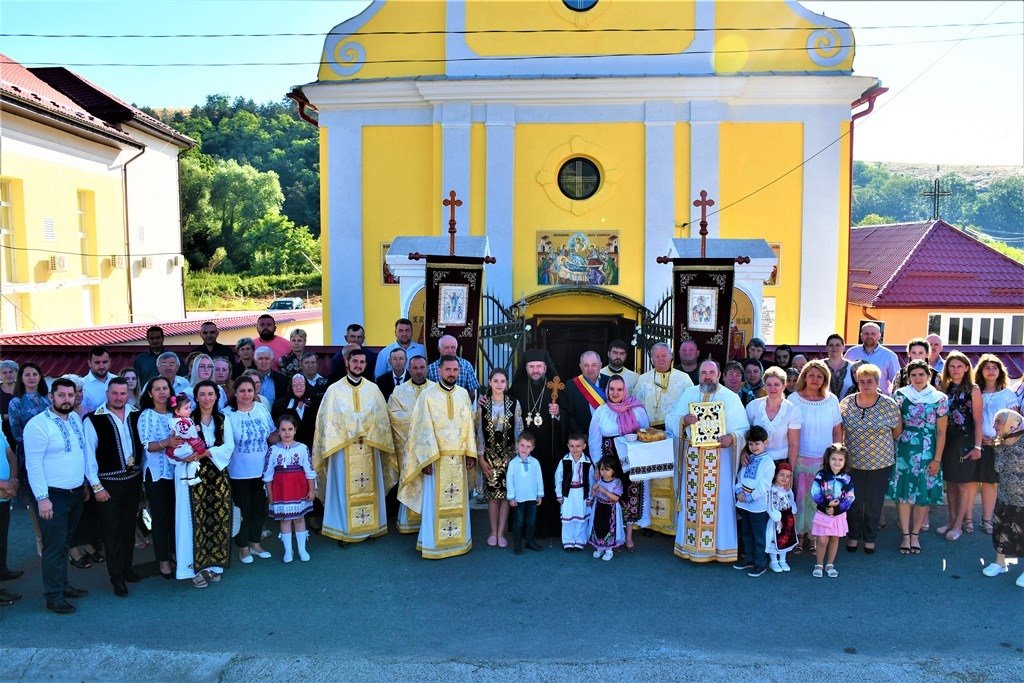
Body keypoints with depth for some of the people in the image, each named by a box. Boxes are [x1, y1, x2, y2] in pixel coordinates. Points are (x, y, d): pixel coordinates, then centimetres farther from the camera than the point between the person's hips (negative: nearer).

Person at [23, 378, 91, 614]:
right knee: (54, 546, 0)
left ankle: (63, 585, 30)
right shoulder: (38, 424, -16)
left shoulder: (76, 419, 7)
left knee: (65, 543, 18)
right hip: (53, 496, -7)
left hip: (76, 493, 7)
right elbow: (33, 464, -17)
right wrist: (42, 498, -19)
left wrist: (87, 483, 14)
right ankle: (54, 596, 11)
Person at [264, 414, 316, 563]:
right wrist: (269, 493, 0)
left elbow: (309, 471, -2)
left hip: (299, 488, 0)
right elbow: (268, 474, 0)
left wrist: (312, 490, -2)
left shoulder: (302, 448, -5)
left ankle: (302, 549, 20)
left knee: (299, 517, 9)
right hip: (281, 489, 0)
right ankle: (288, 550, 19)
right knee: (284, 519, 9)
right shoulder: (273, 450, -4)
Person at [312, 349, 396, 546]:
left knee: (369, 488, 9)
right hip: (342, 447, -2)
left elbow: (382, 418, 6)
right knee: (344, 489, 2)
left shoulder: (373, 389, 5)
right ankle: (343, 530, 12)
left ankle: (370, 527, 20)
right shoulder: (334, 389, -1)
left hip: (369, 447, 2)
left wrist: (368, 434, -3)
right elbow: (328, 420, -3)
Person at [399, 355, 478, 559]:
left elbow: (469, 425, 8)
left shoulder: (463, 394, 7)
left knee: (458, 500, 10)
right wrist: (426, 459, -14)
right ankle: (433, 543, 12)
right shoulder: (428, 395, -6)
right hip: (436, 458, -4)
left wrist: (470, 454, 3)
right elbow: (423, 429, -9)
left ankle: (459, 540, 23)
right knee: (435, 501, 2)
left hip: (459, 457, 4)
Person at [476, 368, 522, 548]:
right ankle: (493, 533, 17)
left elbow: (519, 431, 1)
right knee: (492, 494, 4)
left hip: (509, 454, 0)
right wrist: (480, 457, -3)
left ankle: (501, 533, 12)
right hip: (489, 454, 0)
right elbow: (479, 432, 0)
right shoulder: (482, 404, -2)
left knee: (506, 494, 2)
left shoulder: (514, 404, -2)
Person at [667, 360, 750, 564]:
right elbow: (671, 420, 5)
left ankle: (719, 545, 11)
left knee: (719, 499, 0)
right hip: (693, 455, 2)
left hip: (719, 457, -2)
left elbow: (743, 426, 0)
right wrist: (683, 420, -17)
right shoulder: (688, 394, 9)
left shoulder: (731, 397, 4)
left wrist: (732, 437, -21)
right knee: (692, 498, 5)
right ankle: (691, 544, 15)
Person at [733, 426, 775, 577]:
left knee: (759, 536, 3)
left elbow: (764, 486, -18)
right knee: (746, 533, 18)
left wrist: (750, 497, -19)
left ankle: (761, 564, 14)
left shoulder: (768, 462, -13)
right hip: (744, 504, 8)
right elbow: (739, 476, 10)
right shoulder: (748, 460, 10)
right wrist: (739, 491, -7)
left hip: (758, 506, -7)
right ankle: (750, 559, 32)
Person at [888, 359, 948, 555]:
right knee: (903, 492, 2)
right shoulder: (900, 395, 0)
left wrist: (937, 459, -3)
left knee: (924, 494, 6)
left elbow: (941, 432, 0)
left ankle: (915, 534, 20)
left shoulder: (939, 398, -1)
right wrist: (893, 450, -3)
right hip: (904, 451, 0)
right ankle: (905, 535, 13)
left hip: (927, 453, 0)